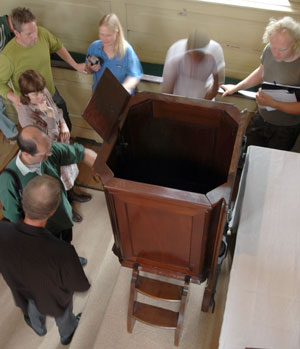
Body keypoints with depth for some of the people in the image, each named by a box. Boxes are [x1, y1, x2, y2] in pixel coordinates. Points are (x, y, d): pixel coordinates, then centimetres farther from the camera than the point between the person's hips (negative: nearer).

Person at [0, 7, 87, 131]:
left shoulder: (43, 33, -22)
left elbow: (58, 46, 1)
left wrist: (75, 65, 0)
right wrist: (13, 98, -39)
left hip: (51, 92, 5)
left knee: (66, 127, 31)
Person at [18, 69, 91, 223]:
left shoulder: (45, 93, -17)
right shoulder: (25, 113, -37)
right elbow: (48, 140, -33)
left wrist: (63, 125, -13)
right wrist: (50, 117, -45)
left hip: (61, 141, 7)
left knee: (68, 169, 31)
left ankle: (71, 194, 62)